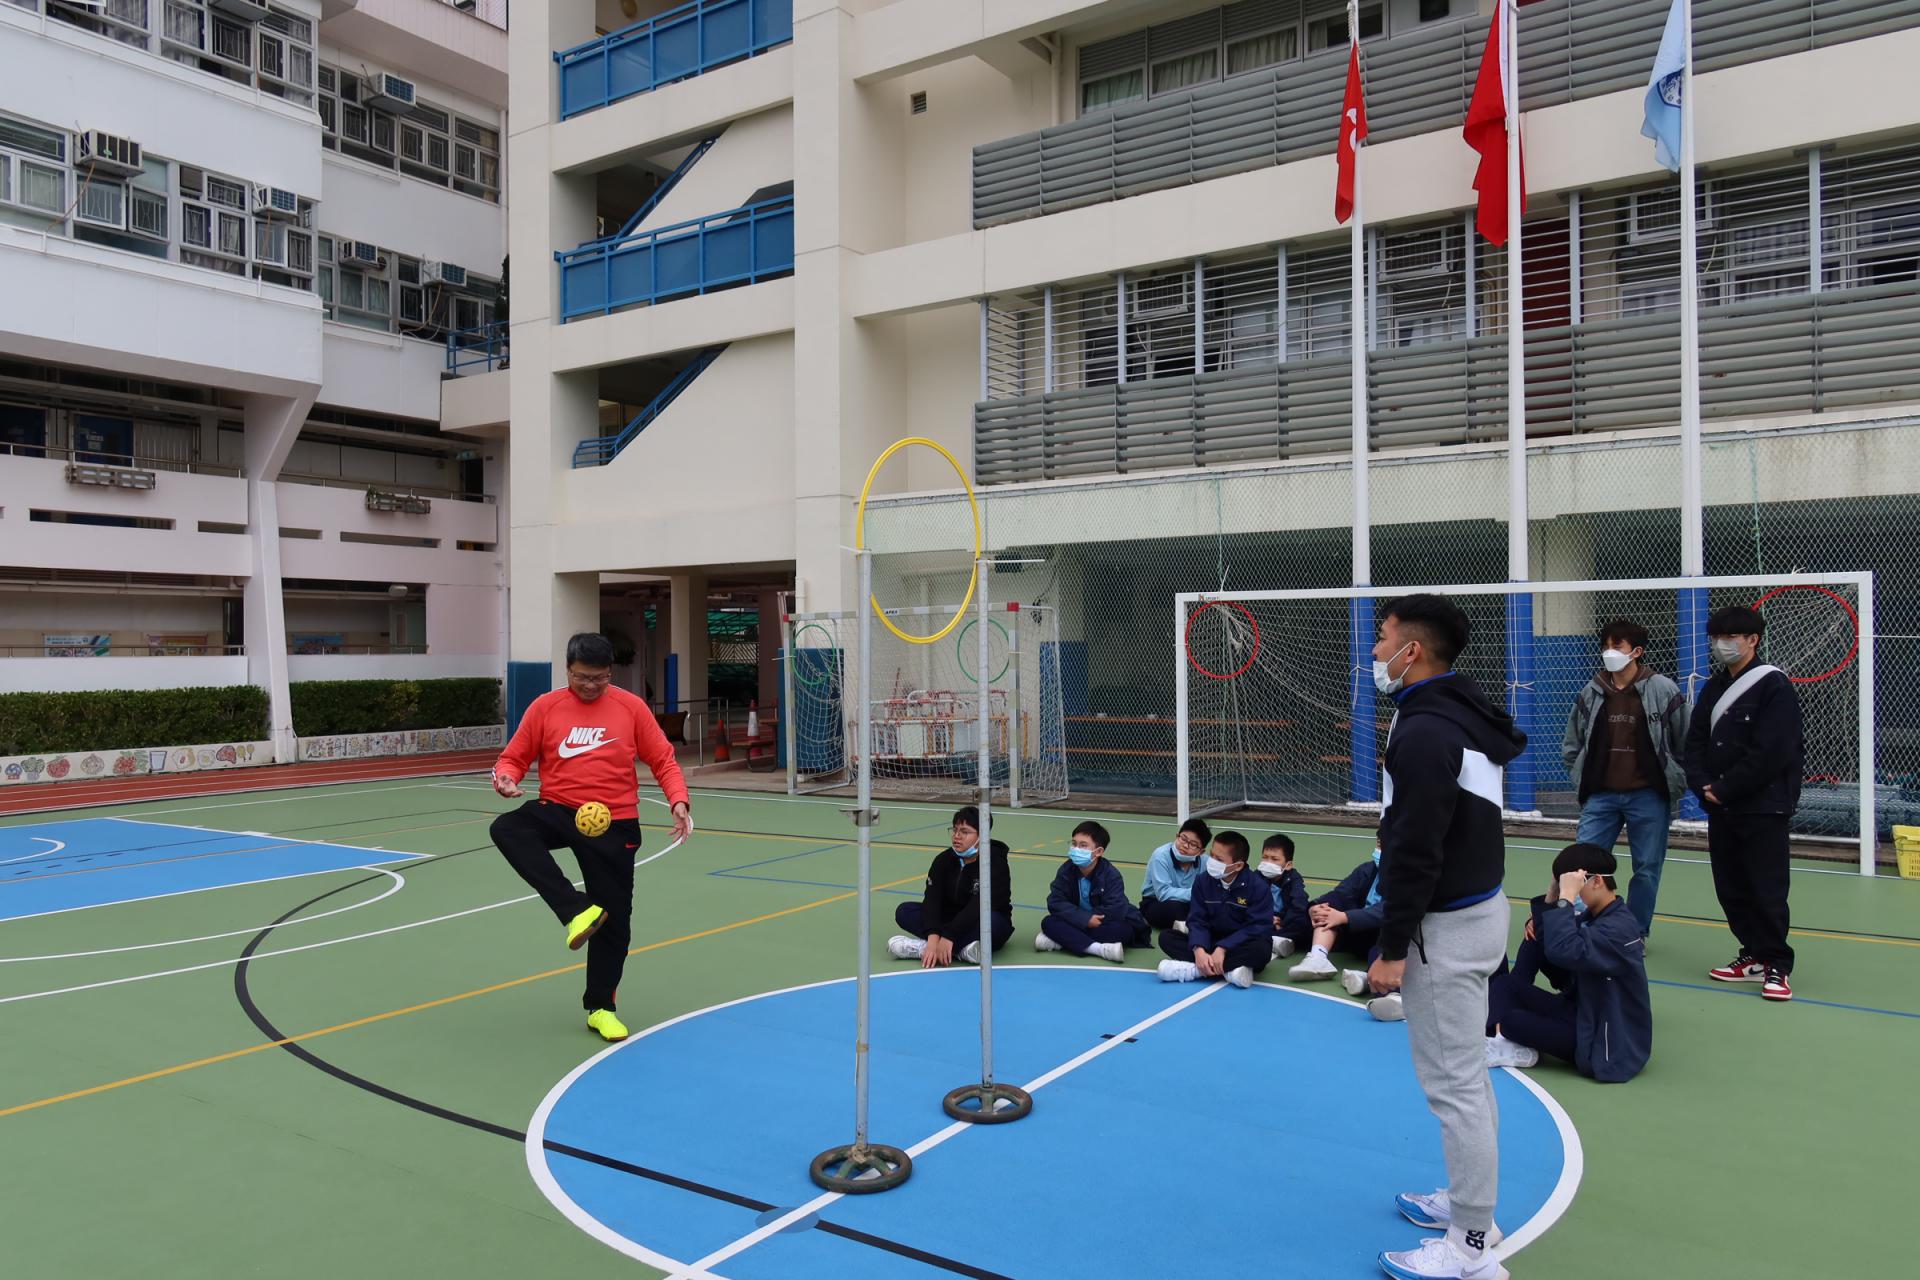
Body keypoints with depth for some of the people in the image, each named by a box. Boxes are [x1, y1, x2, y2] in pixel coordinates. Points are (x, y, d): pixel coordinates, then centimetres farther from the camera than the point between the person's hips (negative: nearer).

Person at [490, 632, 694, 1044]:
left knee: (615, 920, 2)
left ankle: (600, 1007, 24)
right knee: (505, 830, -31)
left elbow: (663, 760, 4)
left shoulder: (630, 707, 1)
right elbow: (514, 757, 8)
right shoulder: (545, 707, 2)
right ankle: (577, 911, -27)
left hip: (614, 824, 0)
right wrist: (506, 777, -17)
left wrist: (679, 801, -13)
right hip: (558, 811, 1)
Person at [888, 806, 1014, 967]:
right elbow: (932, 898, -16)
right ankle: (962, 948, -30)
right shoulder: (944, 860, -4)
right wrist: (933, 937, -33)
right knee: (904, 911, -16)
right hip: (951, 920, 5)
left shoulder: (996, 863, -19)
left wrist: (948, 937, -39)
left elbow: (979, 906, -31)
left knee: (990, 920, -39)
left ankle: (921, 948, -35)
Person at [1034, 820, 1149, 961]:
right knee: (1048, 922, -23)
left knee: (1123, 929, -34)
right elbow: (1055, 903, -16)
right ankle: (1099, 949, -38)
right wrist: (1085, 918, -28)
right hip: (1079, 924, 2)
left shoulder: (1111, 874, -17)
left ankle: (1060, 941, -30)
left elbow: (1115, 911, -27)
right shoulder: (1066, 870, -10)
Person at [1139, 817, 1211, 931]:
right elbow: (1163, 893, -31)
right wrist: (1194, 893, -36)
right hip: (1155, 904, -4)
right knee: (1174, 906, -36)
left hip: (1185, 903, 4)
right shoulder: (1161, 856, -24)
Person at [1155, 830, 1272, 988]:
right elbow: (1197, 921, -7)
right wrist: (1199, 950, -28)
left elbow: (1257, 927, -20)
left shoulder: (1257, 886, -14)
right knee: (1166, 936, -17)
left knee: (1262, 950, -38)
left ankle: (1193, 970, -34)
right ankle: (1229, 970, -32)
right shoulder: (1203, 882, -3)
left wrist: (1222, 949, -29)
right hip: (1211, 943, 4)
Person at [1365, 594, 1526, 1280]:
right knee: (1467, 1074, 20)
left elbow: (1414, 854, -23)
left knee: (1454, 1083, -2)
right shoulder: (1465, 716, 10)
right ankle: (1469, 1204, 33)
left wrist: (1393, 948, -17)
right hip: (1477, 907, 10)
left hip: (1447, 924, -10)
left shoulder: (1425, 731, -21)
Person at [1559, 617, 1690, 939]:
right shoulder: (1590, 693, 4)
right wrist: (1581, 781, 8)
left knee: (1647, 868, 6)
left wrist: (1674, 786, -2)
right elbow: (1571, 745, 15)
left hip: (1648, 797, -3)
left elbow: (1687, 745, 0)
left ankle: (1635, 933, 20)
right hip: (1600, 796, 3)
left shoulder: (1664, 691, -6)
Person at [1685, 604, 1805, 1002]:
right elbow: (1696, 742, 11)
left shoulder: (1774, 686, -10)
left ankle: (1777, 965, 5)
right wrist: (1702, 785, -6)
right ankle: (1754, 955, 23)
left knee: (1767, 890, -4)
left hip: (1764, 808, -7)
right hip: (1720, 808, 7)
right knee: (1730, 889, 11)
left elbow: (1770, 753, -17)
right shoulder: (1713, 689, 13)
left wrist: (1725, 788, -14)